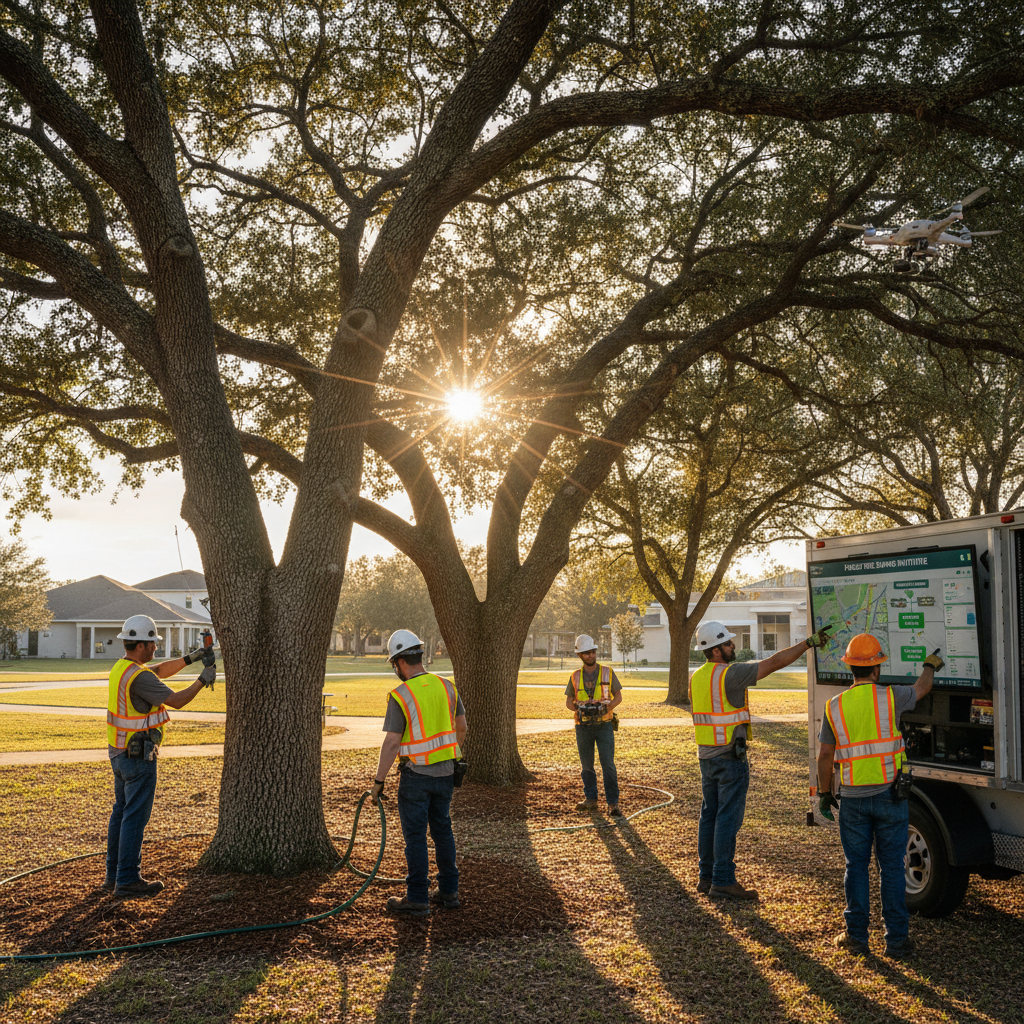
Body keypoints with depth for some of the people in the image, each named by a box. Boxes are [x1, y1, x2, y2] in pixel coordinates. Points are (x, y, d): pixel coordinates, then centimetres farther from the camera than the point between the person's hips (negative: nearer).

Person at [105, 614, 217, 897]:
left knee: (122, 811, 17)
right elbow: (176, 700, -21)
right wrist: (202, 680, -7)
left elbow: (160, 670, 20)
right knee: (135, 816, -3)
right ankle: (128, 881, 2)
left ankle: (113, 875, 24)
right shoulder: (139, 676, -22)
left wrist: (191, 658, 11)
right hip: (139, 756, -10)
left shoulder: (120, 667, 8)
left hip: (118, 752, 10)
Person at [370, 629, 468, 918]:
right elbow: (462, 726, 11)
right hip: (445, 772, 6)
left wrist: (378, 781, -9)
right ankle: (449, 891, 24)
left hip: (416, 775, -6)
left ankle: (417, 900, 8)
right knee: (443, 830, 17)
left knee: (415, 836, 3)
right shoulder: (446, 686, 1)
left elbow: (391, 743, -17)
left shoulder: (400, 696, -17)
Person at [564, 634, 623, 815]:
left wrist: (607, 707, -16)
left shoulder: (607, 672, 1)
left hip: (604, 725, -2)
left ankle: (613, 803, -7)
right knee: (586, 765, 9)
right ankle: (590, 800, 21)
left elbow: (618, 697, 4)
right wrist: (578, 708, -13)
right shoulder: (575, 676, 5)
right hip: (583, 726, 2)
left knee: (608, 764, -9)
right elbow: (568, 701, 9)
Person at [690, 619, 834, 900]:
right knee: (728, 818, -4)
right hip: (730, 756, -8)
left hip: (705, 756, 8)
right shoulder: (730, 674, -17)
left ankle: (706, 877, 19)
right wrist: (810, 642, -14)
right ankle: (722, 881, -1)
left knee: (709, 815, 13)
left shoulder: (696, 677, 9)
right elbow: (774, 662, -18)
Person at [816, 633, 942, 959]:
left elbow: (824, 756, 0)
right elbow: (922, 688, 15)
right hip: (890, 795, -1)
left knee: (856, 866, 11)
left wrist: (824, 794, 12)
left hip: (853, 799, 1)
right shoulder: (890, 697, -7)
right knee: (892, 867, 6)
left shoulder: (835, 706, -2)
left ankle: (856, 935, 16)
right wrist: (930, 665, 35)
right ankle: (896, 939, 11)